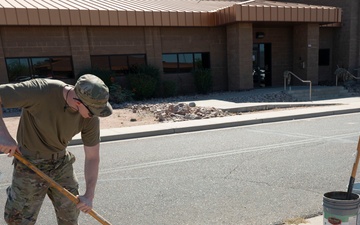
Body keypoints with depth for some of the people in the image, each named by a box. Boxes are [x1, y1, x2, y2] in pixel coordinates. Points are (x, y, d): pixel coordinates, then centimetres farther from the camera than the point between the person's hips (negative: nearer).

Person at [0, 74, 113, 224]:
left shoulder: (91, 117, -17)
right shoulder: (41, 90, -29)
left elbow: (92, 157, -8)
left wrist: (89, 195, -9)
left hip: (61, 162, 3)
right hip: (30, 164, -3)